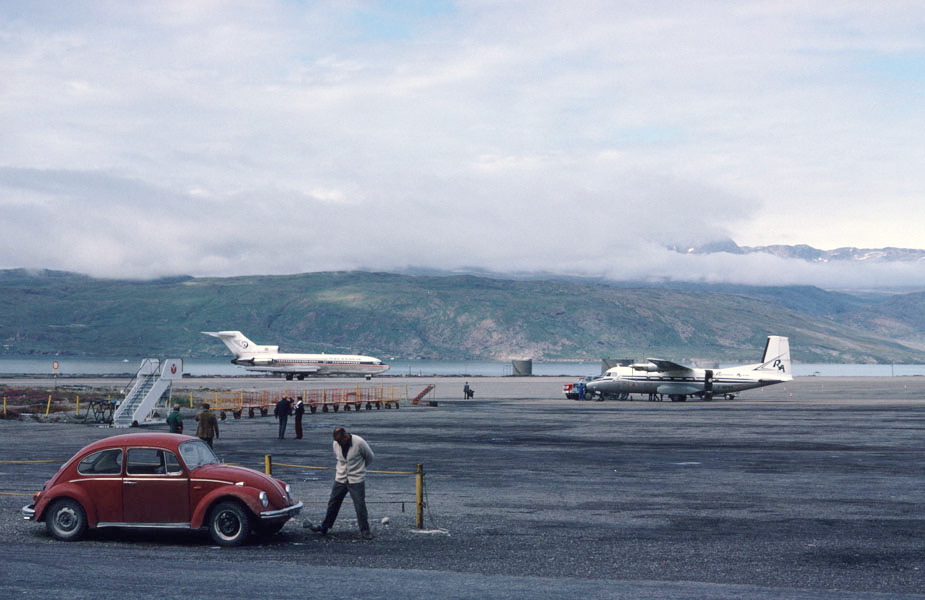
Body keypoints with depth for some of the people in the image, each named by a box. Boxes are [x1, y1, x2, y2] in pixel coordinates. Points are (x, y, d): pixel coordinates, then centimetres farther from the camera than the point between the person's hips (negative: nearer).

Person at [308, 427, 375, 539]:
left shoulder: (359, 442, -18)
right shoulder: (336, 444, -4)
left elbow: (370, 457, -3)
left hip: (356, 480, -4)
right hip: (340, 479, 5)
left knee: (360, 505, -5)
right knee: (333, 503, 11)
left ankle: (365, 530, 5)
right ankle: (324, 527, 22)